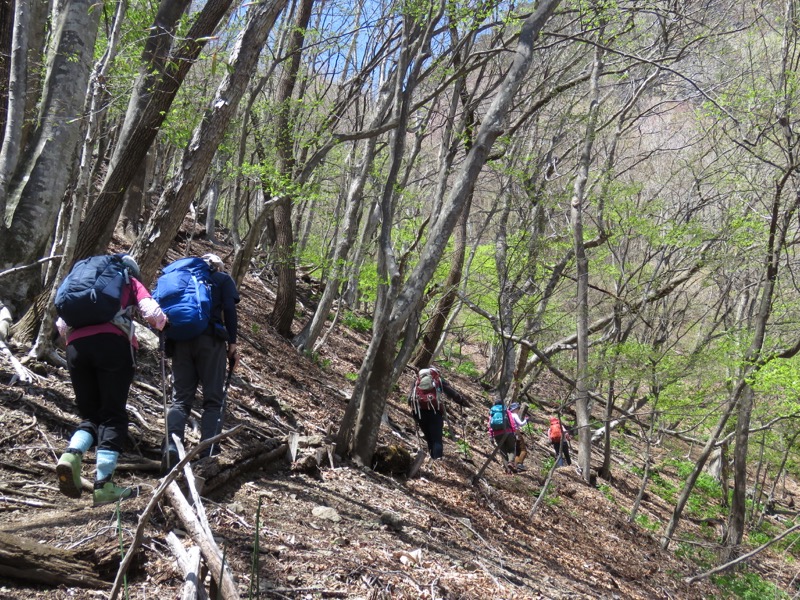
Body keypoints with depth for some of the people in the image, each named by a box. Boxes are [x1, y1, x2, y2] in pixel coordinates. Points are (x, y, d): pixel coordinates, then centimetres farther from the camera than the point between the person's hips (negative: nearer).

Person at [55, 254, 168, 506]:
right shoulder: (130, 282, 23)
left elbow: (61, 324, 19)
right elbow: (152, 312, 4)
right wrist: (163, 324, 24)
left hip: (76, 346, 4)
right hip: (113, 343, -4)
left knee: (90, 414, 14)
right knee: (113, 415, -1)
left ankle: (71, 455, -15)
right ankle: (103, 484, -12)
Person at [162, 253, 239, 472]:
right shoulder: (223, 279, 15)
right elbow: (229, 309, -1)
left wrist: (168, 340, 16)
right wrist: (232, 343, -2)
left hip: (180, 340, 3)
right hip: (210, 339, -3)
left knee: (180, 398, 5)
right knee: (213, 400, 0)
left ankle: (171, 445, -19)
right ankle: (208, 454, -12)